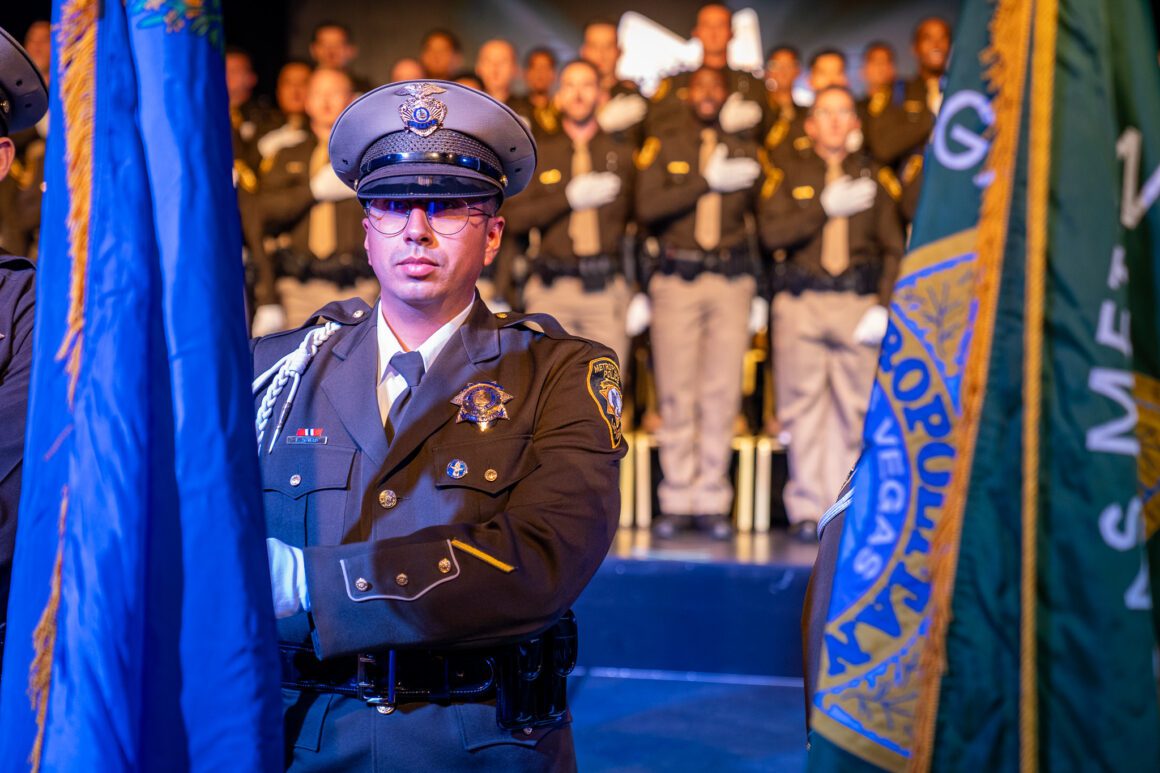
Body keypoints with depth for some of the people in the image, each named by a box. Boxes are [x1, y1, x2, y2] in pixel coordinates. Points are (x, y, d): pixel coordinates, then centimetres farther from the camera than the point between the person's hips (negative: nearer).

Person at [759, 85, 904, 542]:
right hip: (800, 303, 0)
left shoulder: (874, 177, 13)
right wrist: (826, 207, -9)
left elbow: (893, 248, 9)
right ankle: (806, 509, 3)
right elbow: (772, 233, -4)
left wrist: (884, 307, -3)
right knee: (803, 407, -1)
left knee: (856, 409, -2)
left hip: (859, 304, 1)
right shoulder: (790, 175, 11)